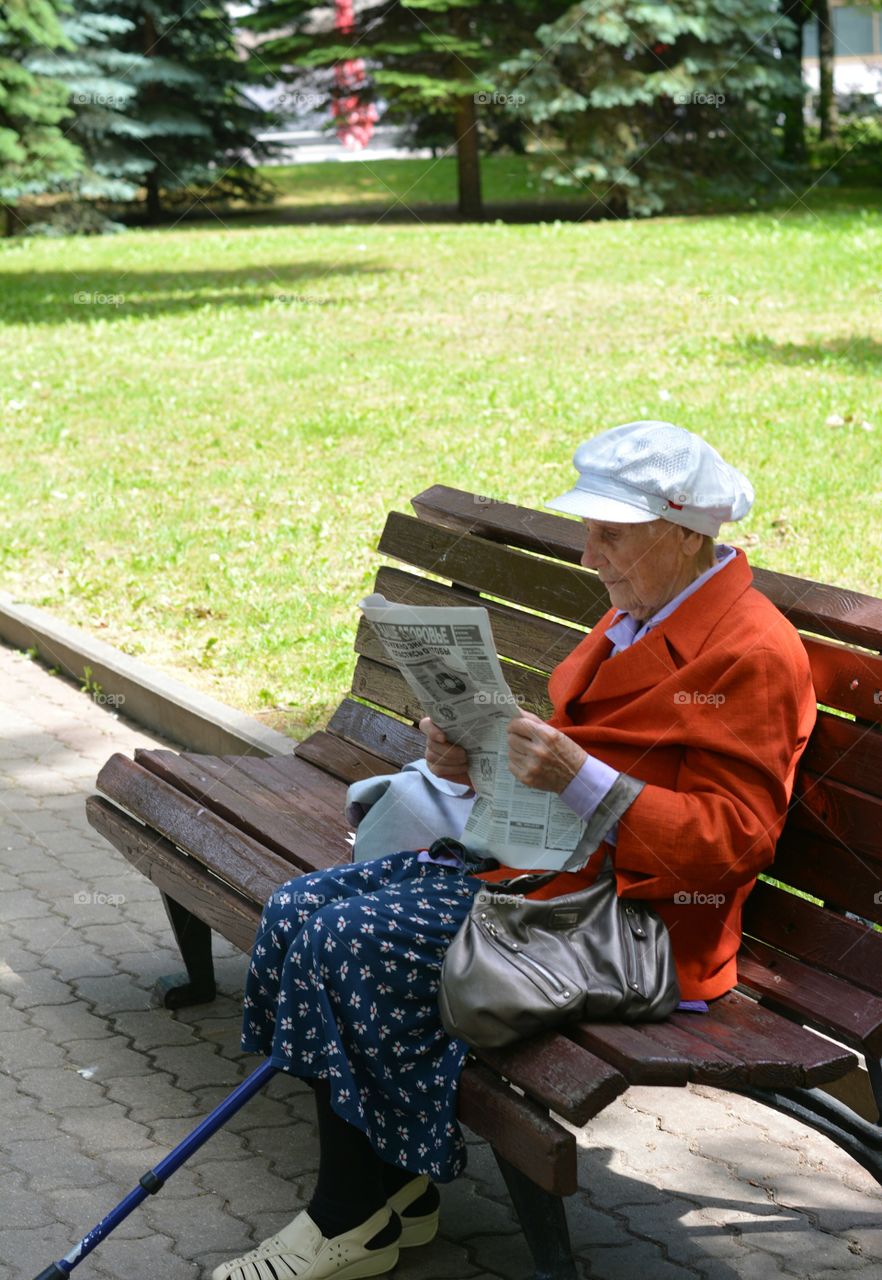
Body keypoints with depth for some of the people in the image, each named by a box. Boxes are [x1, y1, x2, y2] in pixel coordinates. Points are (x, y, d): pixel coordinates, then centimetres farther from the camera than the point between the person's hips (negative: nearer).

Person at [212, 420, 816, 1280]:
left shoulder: (752, 652, -13)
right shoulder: (638, 616, 17)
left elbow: (735, 836, -18)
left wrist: (581, 780, -26)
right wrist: (476, 761, 2)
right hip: (529, 858, 10)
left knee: (349, 940, -21)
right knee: (299, 909, -5)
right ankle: (391, 1187, -1)